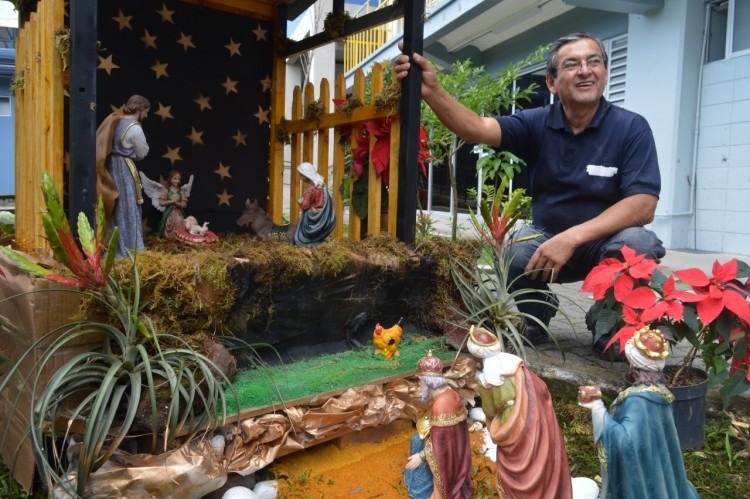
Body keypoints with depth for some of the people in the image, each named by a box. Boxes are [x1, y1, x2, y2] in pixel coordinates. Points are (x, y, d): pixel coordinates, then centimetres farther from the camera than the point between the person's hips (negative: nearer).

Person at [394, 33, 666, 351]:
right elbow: (478, 128, -22)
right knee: (512, 254, -29)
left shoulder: (631, 128, -11)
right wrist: (431, 91, -40)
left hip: (604, 242, -1)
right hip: (547, 237, 1)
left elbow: (643, 205, -21)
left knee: (637, 242, -33)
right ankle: (535, 312, 6)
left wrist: (573, 237, -33)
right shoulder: (537, 123, -5)